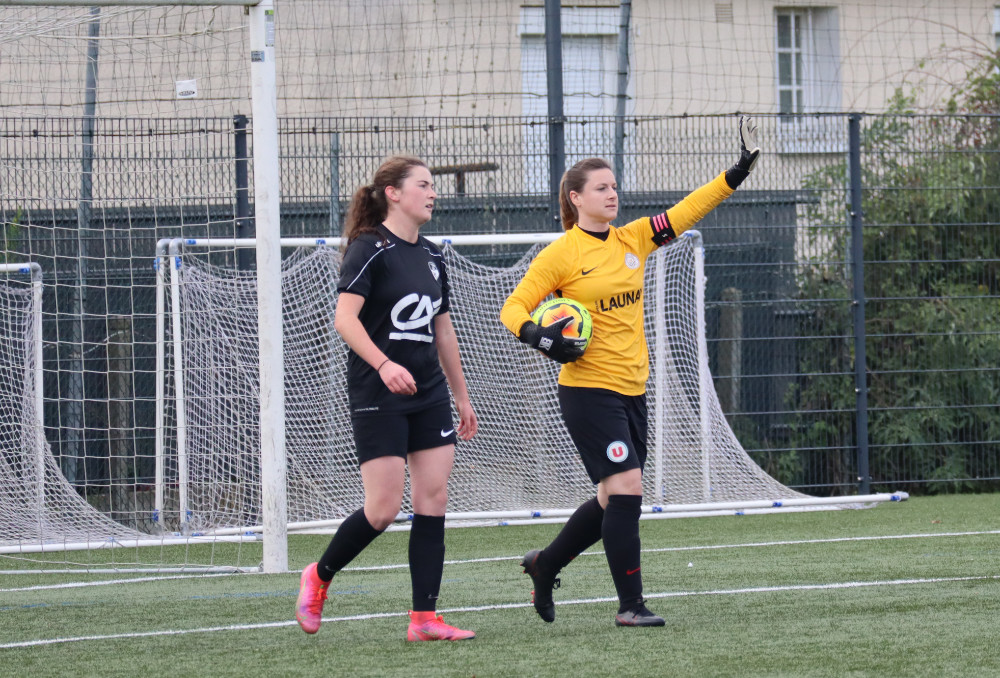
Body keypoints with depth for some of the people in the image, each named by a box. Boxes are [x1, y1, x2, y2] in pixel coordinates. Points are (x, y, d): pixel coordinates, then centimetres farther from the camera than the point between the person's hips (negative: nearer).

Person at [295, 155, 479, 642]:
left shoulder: (430, 256, 14)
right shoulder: (371, 249, -9)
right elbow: (344, 318, -19)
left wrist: (462, 397, 23)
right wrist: (383, 365, -32)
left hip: (429, 396, 7)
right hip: (377, 399, -7)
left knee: (433, 500, -1)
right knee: (383, 509, -9)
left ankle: (424, 619, -1)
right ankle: (318, 577, 15)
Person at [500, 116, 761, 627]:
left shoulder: (632, 239, 10)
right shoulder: (561, 254, -6)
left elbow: (687, 211, 10)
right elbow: (514, 307, -4)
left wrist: (737, 174, 0)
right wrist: (536, 335, -25)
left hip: (631, 389, 7)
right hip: (588, 389, -7)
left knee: (615, 500, 13)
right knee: (626, 489, -14)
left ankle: (545, 564, 34)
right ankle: (630, 605, -8)